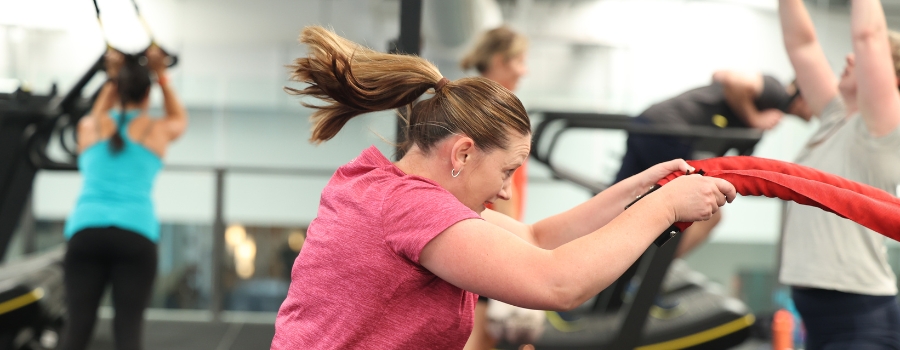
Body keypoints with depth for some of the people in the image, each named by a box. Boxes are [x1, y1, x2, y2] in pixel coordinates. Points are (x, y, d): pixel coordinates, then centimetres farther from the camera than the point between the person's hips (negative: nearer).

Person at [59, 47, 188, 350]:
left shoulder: (89, 127, 16)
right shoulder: (158, 130, 12)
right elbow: (180, 118, 37)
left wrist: (112, 78, 40)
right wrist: (161, 77, 35)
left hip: (86, 231, 2)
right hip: (135, 234, -1)